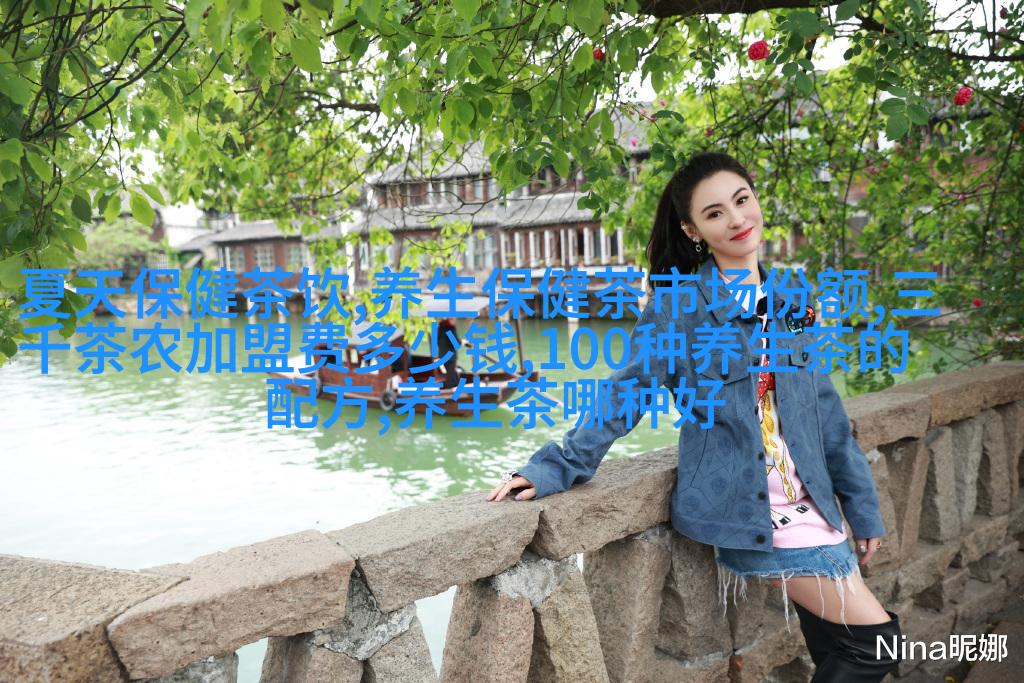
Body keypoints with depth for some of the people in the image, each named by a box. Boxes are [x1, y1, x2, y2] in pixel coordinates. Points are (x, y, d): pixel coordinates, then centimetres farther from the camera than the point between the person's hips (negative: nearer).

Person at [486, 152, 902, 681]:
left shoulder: (789, 299, 9)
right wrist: (554, 468, -21)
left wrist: (862, 508, 14)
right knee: (875, 639, -4)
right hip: (745, 510, -6)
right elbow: (624, 396, -11)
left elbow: (824, 408, 13)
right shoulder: (678, 306, -8)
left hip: (810, 506, 6)